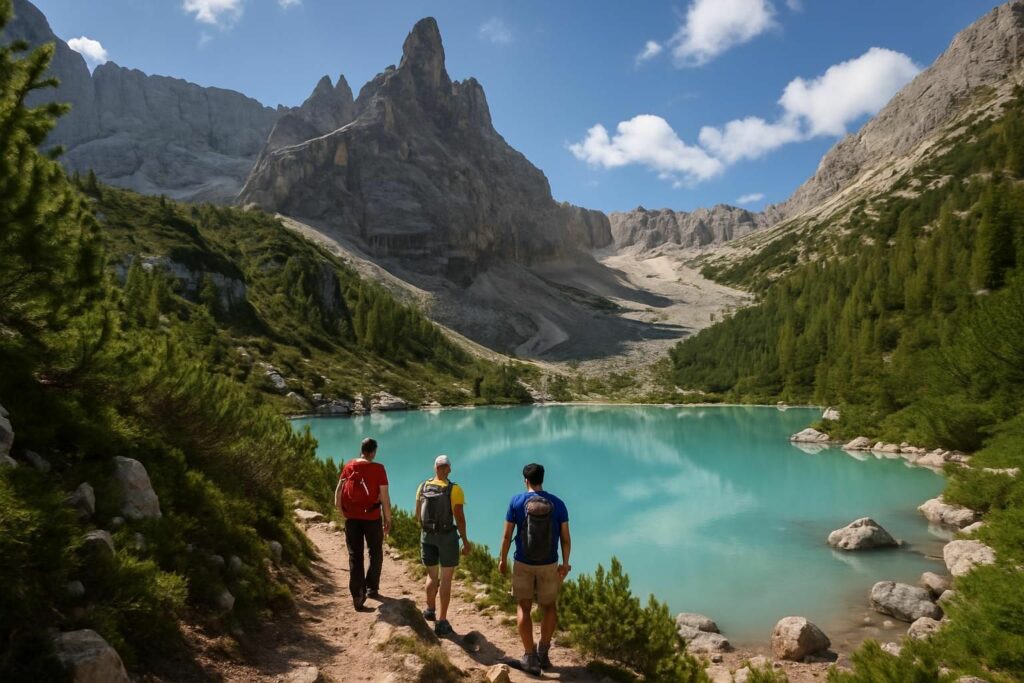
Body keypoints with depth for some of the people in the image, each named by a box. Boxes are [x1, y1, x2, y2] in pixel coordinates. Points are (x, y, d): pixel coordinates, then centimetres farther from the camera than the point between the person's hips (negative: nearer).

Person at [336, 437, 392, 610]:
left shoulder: (349, 466, 0)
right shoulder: (378, 469, -11)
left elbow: (338, 491, -1)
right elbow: (384, 497, -11)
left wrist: (341, 509, 11)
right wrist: (388, 519, -2)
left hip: (351, 517, 3)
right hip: (372, 516, -3)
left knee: (355, 555, 10)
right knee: (376, 553, 19)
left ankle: (357, 595, 6)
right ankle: (371, 588, 25)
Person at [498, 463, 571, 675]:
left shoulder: (516, 501, -10)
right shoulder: (557, 503, -8)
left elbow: (507, 535, -7)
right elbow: (565, 538, -5)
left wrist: (503, 559, 6)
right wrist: (565, 563, 6)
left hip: (523, 563, -1)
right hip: (549, 565, 1)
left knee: (524, 608, 11)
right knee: (549, 607, 21)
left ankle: (530, 657, 7)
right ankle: (544, 652, 20)